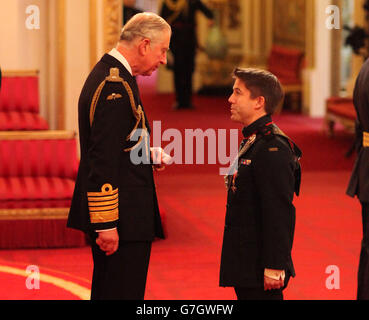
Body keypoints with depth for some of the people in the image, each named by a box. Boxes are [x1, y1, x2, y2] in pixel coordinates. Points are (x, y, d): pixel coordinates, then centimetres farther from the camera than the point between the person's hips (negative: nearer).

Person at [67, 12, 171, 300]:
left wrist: (147, 155, 11)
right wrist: (106, 224, -24)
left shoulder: (105, 74, 14)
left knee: (106, 292, 16)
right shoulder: (115, 86, -19)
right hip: (123, 220, -11)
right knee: (123, 294, -7)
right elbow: (103, 160, -24)